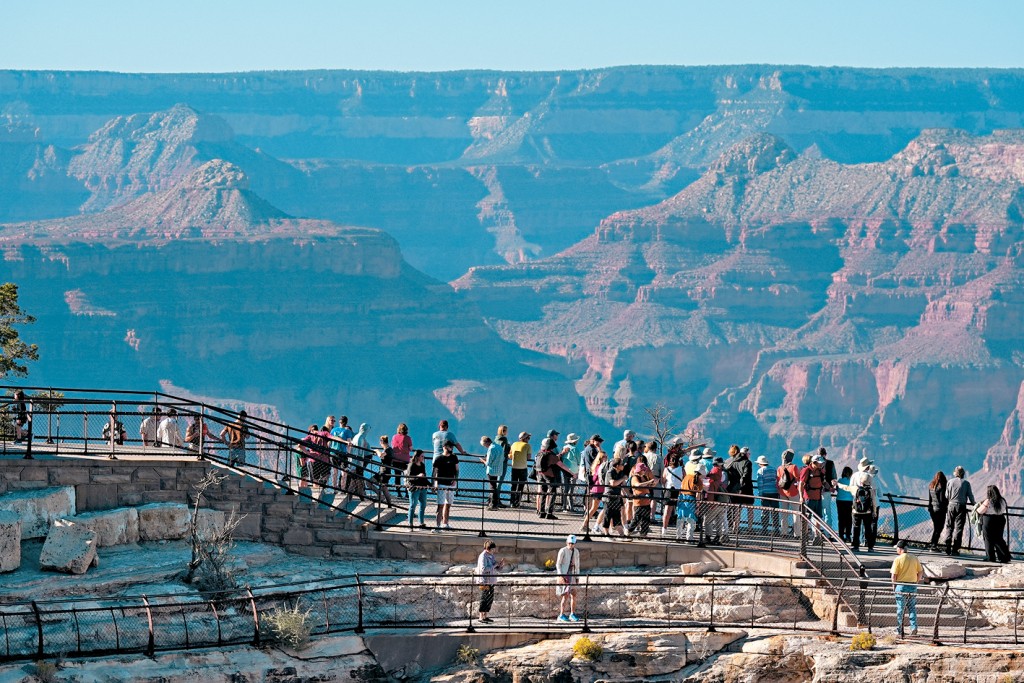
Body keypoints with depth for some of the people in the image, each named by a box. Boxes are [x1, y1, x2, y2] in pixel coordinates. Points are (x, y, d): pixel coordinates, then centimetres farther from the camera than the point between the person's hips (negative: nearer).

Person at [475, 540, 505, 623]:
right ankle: (481, 617, -2)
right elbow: (484, 569, -22)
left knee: (490, 599, 9)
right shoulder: (483, 556, -12)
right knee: (484, 598, -6)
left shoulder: (491, 555, 13)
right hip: (484, 581, -9)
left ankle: (486, 616, 16)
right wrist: (494, 565, -19)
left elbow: (496, 568, 19)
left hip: (491, 581, 9)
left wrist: (500, 565, -2)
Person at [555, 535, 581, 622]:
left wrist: (577, 577, 12)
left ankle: (572, 614, 14)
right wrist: (560, 576, -18)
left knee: (573, 595, 3)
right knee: (566, 595, -10)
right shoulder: (562, 551, -9)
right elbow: (558, 564, -9)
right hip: (563, 575, -6)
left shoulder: (576, 552, 8)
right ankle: (561, 615, -4)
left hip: (572, 575, 6)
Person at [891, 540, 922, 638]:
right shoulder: (914, 558, 4)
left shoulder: (898, 559, -9)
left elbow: (894, 575, -11)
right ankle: (914, 628, -1)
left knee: (900, 609, 4)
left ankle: (899, 631, 8)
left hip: (901, 586, -4)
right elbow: (920, 572, 6)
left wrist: (894, 586, 1)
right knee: (912, 608, 11)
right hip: (913, 585, 4)